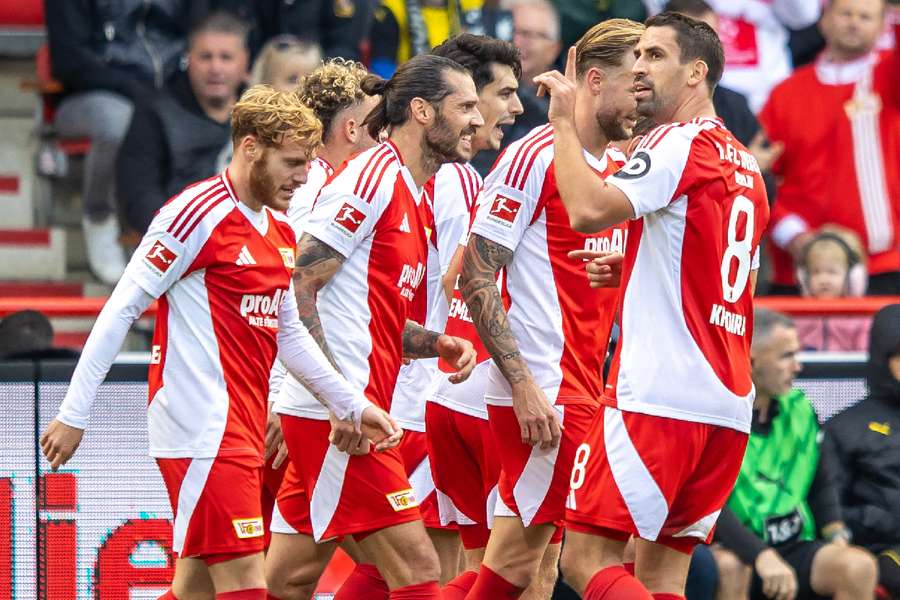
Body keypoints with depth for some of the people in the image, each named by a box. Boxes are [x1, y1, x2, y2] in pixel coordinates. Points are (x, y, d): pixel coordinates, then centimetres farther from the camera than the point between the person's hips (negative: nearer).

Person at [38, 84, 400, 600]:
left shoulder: (281, 232, 15)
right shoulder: (197, 214, -10)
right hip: (203, 431, -9)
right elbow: (121, 310, -9)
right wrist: (74, 415, -10)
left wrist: (354, 406, 18)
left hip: (245, 431, 9)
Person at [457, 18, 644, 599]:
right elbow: (476, 277, -13)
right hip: (543, 395, -8)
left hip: (586, 394, 8)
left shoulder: (620, 168, 15)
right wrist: (525, 385, -19)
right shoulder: (535, 156, -10)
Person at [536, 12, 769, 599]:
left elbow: (588, 209, -21)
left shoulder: (681, 142, -7)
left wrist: (565, 121, -9)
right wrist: (632, 271, 23)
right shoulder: (744, 165, 21)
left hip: (660, 396, -9)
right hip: (730, 407, 9)